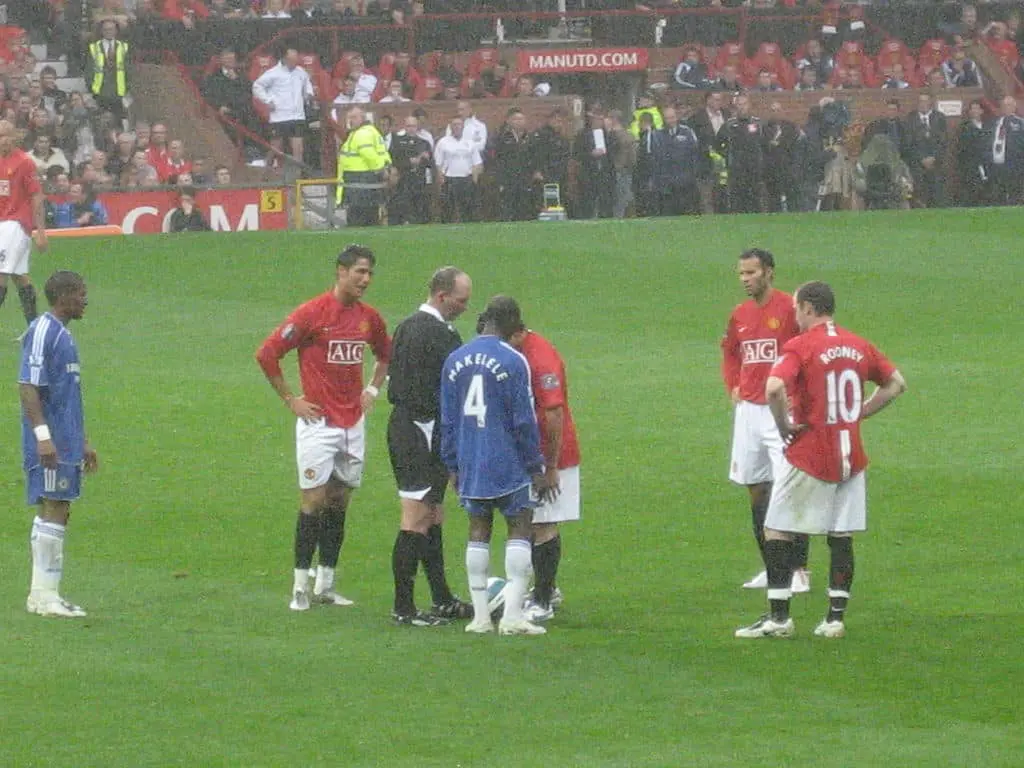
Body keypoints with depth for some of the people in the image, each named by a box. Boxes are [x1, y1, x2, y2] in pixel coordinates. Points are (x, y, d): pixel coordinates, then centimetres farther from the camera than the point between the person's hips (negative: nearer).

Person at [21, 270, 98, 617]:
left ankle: (42, 593, 15)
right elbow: (27, 387, -18)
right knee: (54, 511, -10)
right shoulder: (42, 332, -12)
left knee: (55, 513, 11)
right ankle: (45, 595, -8)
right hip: (50, 444, -10)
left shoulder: (63, 335, 18)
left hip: (66, 443, 10)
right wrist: (43, 436, -25)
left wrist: (82, 442, 28)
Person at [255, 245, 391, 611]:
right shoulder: (312, 313, -11)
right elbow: (267, 354, -10)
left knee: (340, 503, 7)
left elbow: (385, 354, 27)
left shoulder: (369, 317, 6)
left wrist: (372, 390, 14)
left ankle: (325, 585, 14)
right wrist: (290, 399, -7)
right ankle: (301, 587, 1)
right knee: (315, 501, -6)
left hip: (353, 424, 5)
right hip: (318, 423, -5)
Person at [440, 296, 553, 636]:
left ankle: (480, 616, 9)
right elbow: (524, 421, -9)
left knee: (478, 532, 10)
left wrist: (453, 465, 18)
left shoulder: (455, 361, 6)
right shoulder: (512, 361, -11)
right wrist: (536, 467, -2)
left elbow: (448, 420, 11)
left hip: (470, 465, 5)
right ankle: (512, 615, -7)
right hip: (508, 465, -5)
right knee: (519, 529, 0)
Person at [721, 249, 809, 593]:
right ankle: (770, 568, 19)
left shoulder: (789, 309, -9)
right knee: (756, 489, 10)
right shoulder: (740, 314, 11)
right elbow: (729, 352, 27)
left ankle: (799, 571, -7)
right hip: (748, 408, 7)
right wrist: (733, 388, 15)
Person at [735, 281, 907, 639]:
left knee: (777, 531, 4)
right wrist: (858, 414, 14)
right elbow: (896, 384, 17)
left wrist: (784, 425, -12)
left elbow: (775, 387, -27)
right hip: (851, 458, 5)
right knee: (842, 537, 10)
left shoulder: (800, 346, -11)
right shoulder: (859, 346, 8)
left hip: (809, 455, -5)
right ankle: (835, 617, 9)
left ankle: (779, 616, 3)